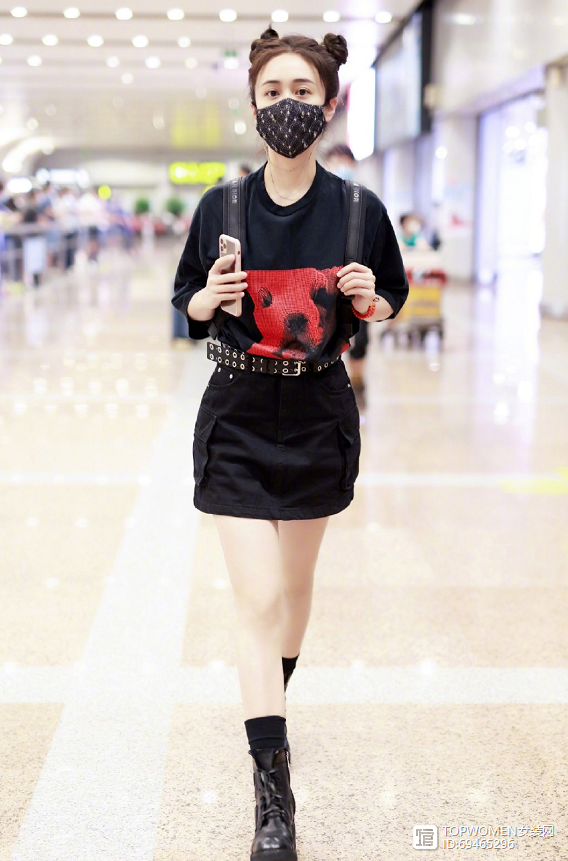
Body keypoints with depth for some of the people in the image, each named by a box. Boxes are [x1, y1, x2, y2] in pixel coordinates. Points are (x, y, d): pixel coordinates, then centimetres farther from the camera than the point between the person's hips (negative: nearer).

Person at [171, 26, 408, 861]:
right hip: (238, 422, -1)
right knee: (258, 599, -6)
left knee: (295, 582, 17)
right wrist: (211, 297, -16)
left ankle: (275, 699, 46)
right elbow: (186, 302, 7)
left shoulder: (358, 210, -5)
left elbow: (393, 298, 8)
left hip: (319, 416, 1)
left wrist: (370, 300, -14)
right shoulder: (221, 208, -5)